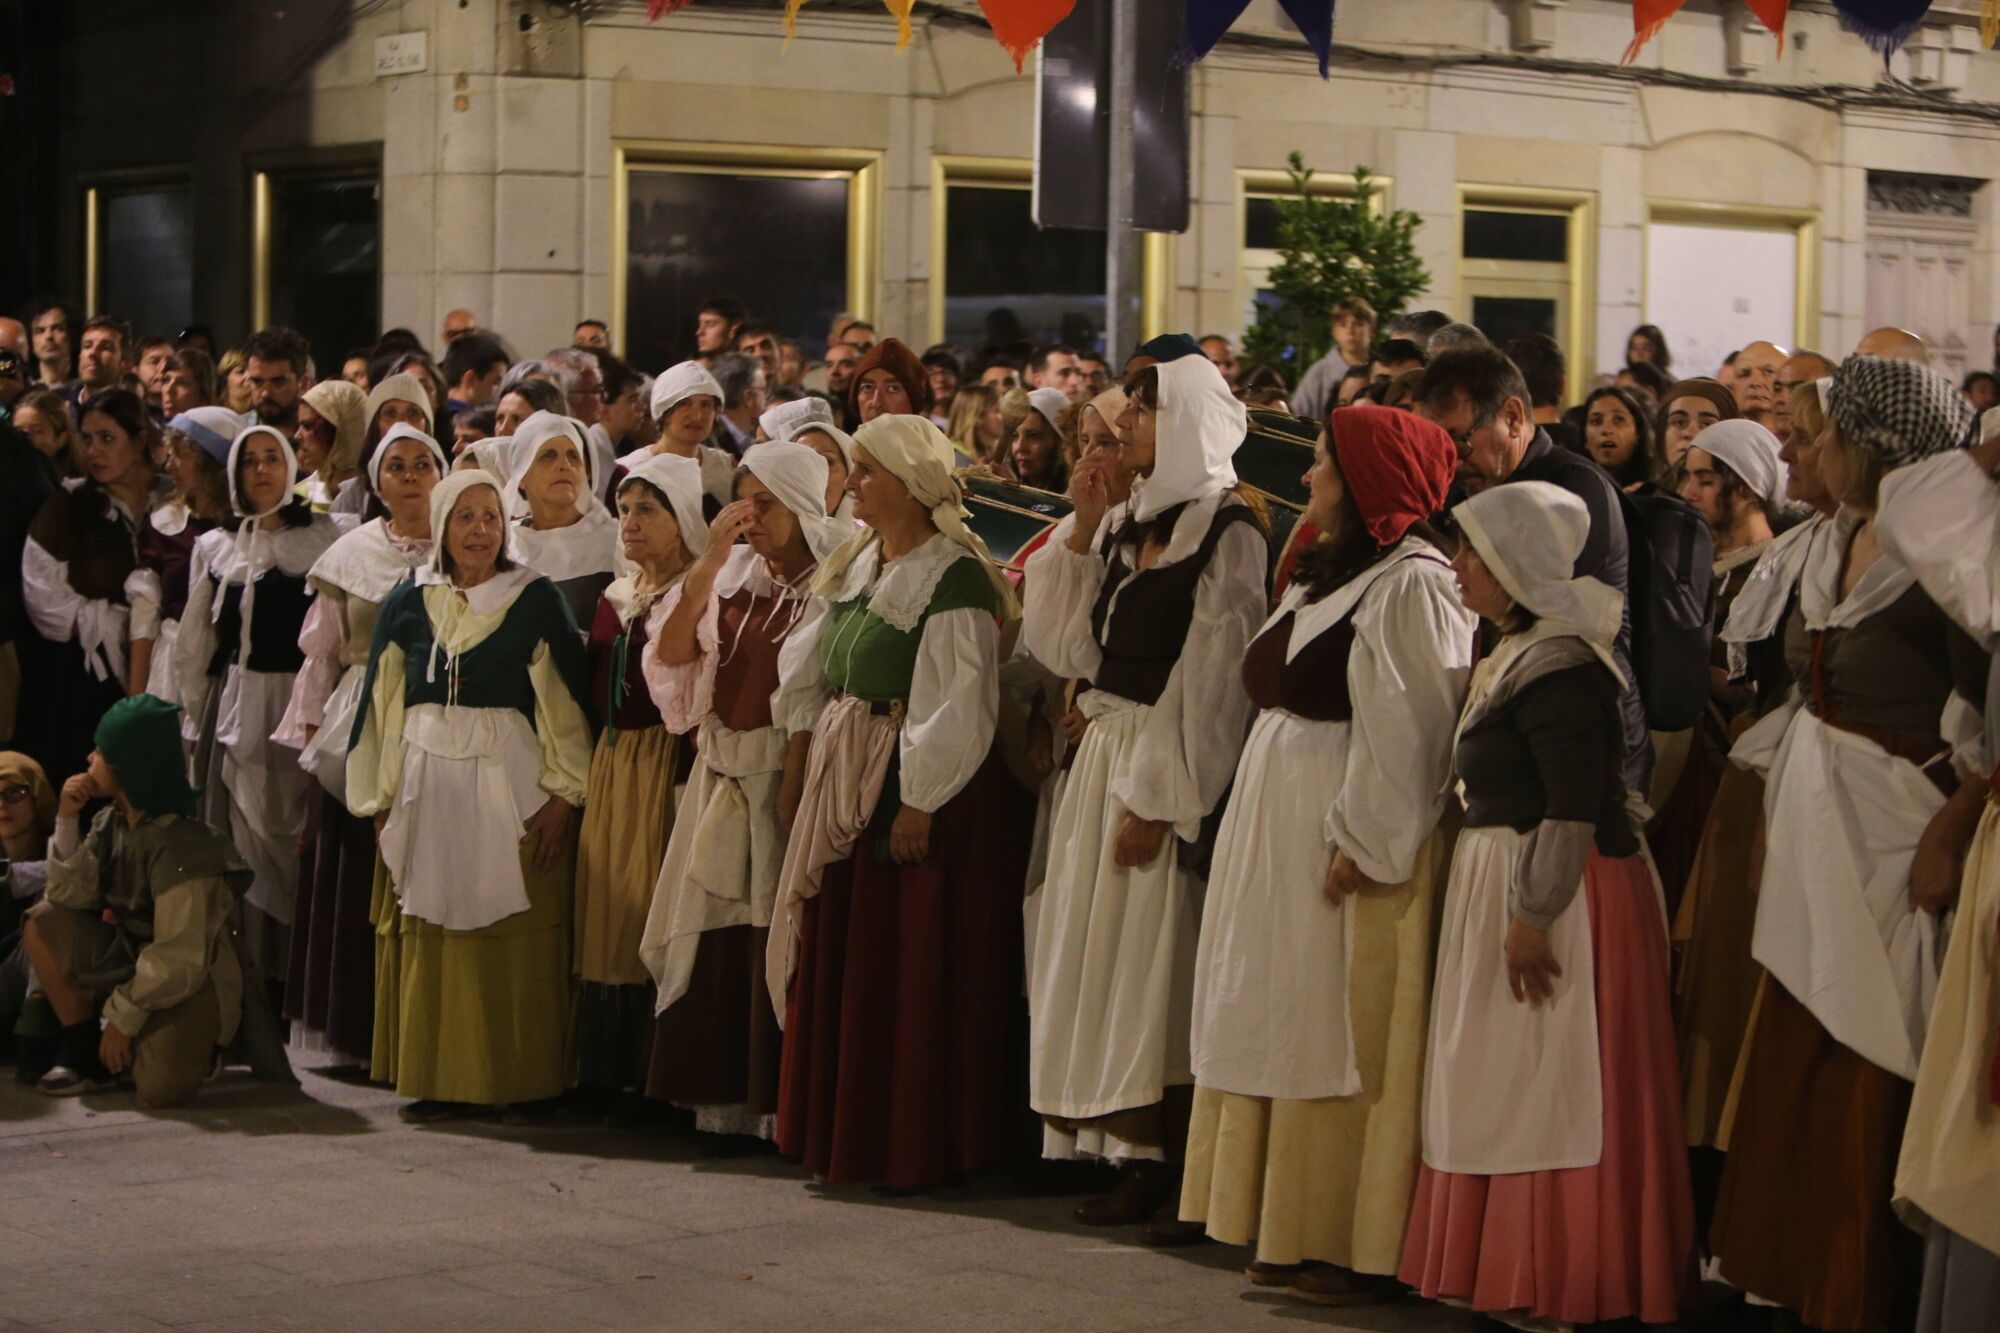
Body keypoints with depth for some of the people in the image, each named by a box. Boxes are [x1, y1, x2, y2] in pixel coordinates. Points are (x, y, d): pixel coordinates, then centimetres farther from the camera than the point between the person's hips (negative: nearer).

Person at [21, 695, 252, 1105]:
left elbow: (179, 959, -23)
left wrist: (123, 1017, -17)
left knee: (159, 1088, -27)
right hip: (132, 960, 7)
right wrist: (67, 821, -12)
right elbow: (70, 896, -4)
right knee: (44, 923, -10)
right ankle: (85, 1052, -1)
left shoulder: (180, 845, -24)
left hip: (190, 984, -7)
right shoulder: (111, 822, 0)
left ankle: (191, 1047, 10)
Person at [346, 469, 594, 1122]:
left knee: (514, 939, -2)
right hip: (425, 787, 3)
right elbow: (383, 702, 12)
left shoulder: (535, 600, 1)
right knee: (429, 938, 2)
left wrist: (563, 795, -7)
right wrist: (382, 798, 9)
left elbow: (567, 698, -1)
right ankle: (439, 1077, 9)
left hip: (510, 786, -3)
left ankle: (520, 1079, 5)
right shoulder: (408, 603, 9)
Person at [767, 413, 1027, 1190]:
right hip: (844, 782, 9)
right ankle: (841, 1133, 21)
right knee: (838, 961, 12)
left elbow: (956, 706, -18)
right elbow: (813, 674, 18)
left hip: (917, 785, -9)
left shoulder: (952, 579, -14)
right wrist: (807, 774, 13)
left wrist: (920, 801, -20)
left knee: (910, 969, -3)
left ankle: (911, 1147, 6)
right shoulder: (854, 566, 13)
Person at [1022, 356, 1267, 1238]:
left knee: (1166, 964, -6)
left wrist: (1159, 799, -17)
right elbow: (1071, 650, 9)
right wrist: (1079, 533, 2)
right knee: (1106, 958, 7)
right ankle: (1141, 1165, 12)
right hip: (1104, 759, 8)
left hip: (1174, 773, -8)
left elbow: (1210, 684, -14)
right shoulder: (1124, 526, 14)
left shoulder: (1225, 534, -9)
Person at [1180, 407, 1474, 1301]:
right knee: (1283, 1021, 12)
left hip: (1346, 833, -10)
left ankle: (1351, 1245, 0)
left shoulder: (1411, 585, -14)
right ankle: (1292, 1232, 19)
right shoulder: (1326, 575, 17)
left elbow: (1406, 732, -20)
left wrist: (1361, 844, -23)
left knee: (1340, 1028, -6)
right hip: (1280, 821, 10)